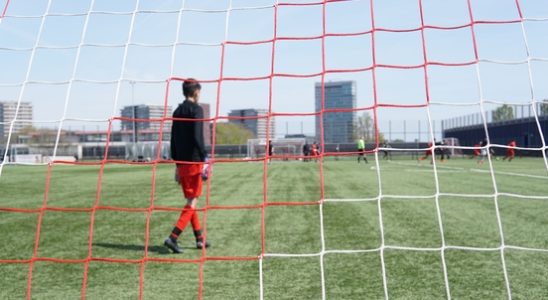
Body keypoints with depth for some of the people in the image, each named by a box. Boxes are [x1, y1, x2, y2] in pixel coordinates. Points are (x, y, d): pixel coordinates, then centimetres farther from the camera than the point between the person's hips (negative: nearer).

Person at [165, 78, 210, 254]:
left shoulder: (177, 111, 15)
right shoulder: (196, 109, -6)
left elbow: (173, 140, 16)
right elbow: (197, 137, -17)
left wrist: (177, 163, 19)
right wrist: (204, 158, -14)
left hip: (181, 163, 7)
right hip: (194, 161, -7)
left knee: (190, 200, 12)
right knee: (192, 201, -4)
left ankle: (200, 239, 19)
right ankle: (173, 237, -13)